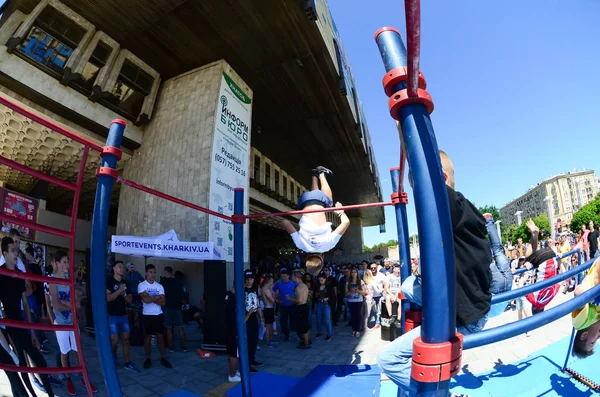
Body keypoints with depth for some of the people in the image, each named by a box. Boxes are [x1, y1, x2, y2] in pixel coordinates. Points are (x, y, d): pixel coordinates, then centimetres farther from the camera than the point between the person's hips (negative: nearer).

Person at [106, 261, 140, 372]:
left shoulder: (125, 283, 10)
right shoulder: (109, 281, -8)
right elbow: (107, 298, -17)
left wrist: (124, 294, -7)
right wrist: (119, 290, -21)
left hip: (124, 316, 5)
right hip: (112, 316, -5)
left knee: (126, 339, 7)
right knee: (114, 341, -2)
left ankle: (127, 363, 14)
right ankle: (113, 356, 27)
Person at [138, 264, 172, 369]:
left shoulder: (160, 286, 3)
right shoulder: (141, 285, -6)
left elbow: (163, 302, -5)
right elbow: (145, 299, -20)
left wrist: (150, 298, -14)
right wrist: (157, 297, -8)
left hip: (159, 315, 3)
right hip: (147, 315, -3)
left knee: (161, 337, 8)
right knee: (147, 337, 8)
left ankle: (163, 358, 18)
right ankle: (148, 359, 22)